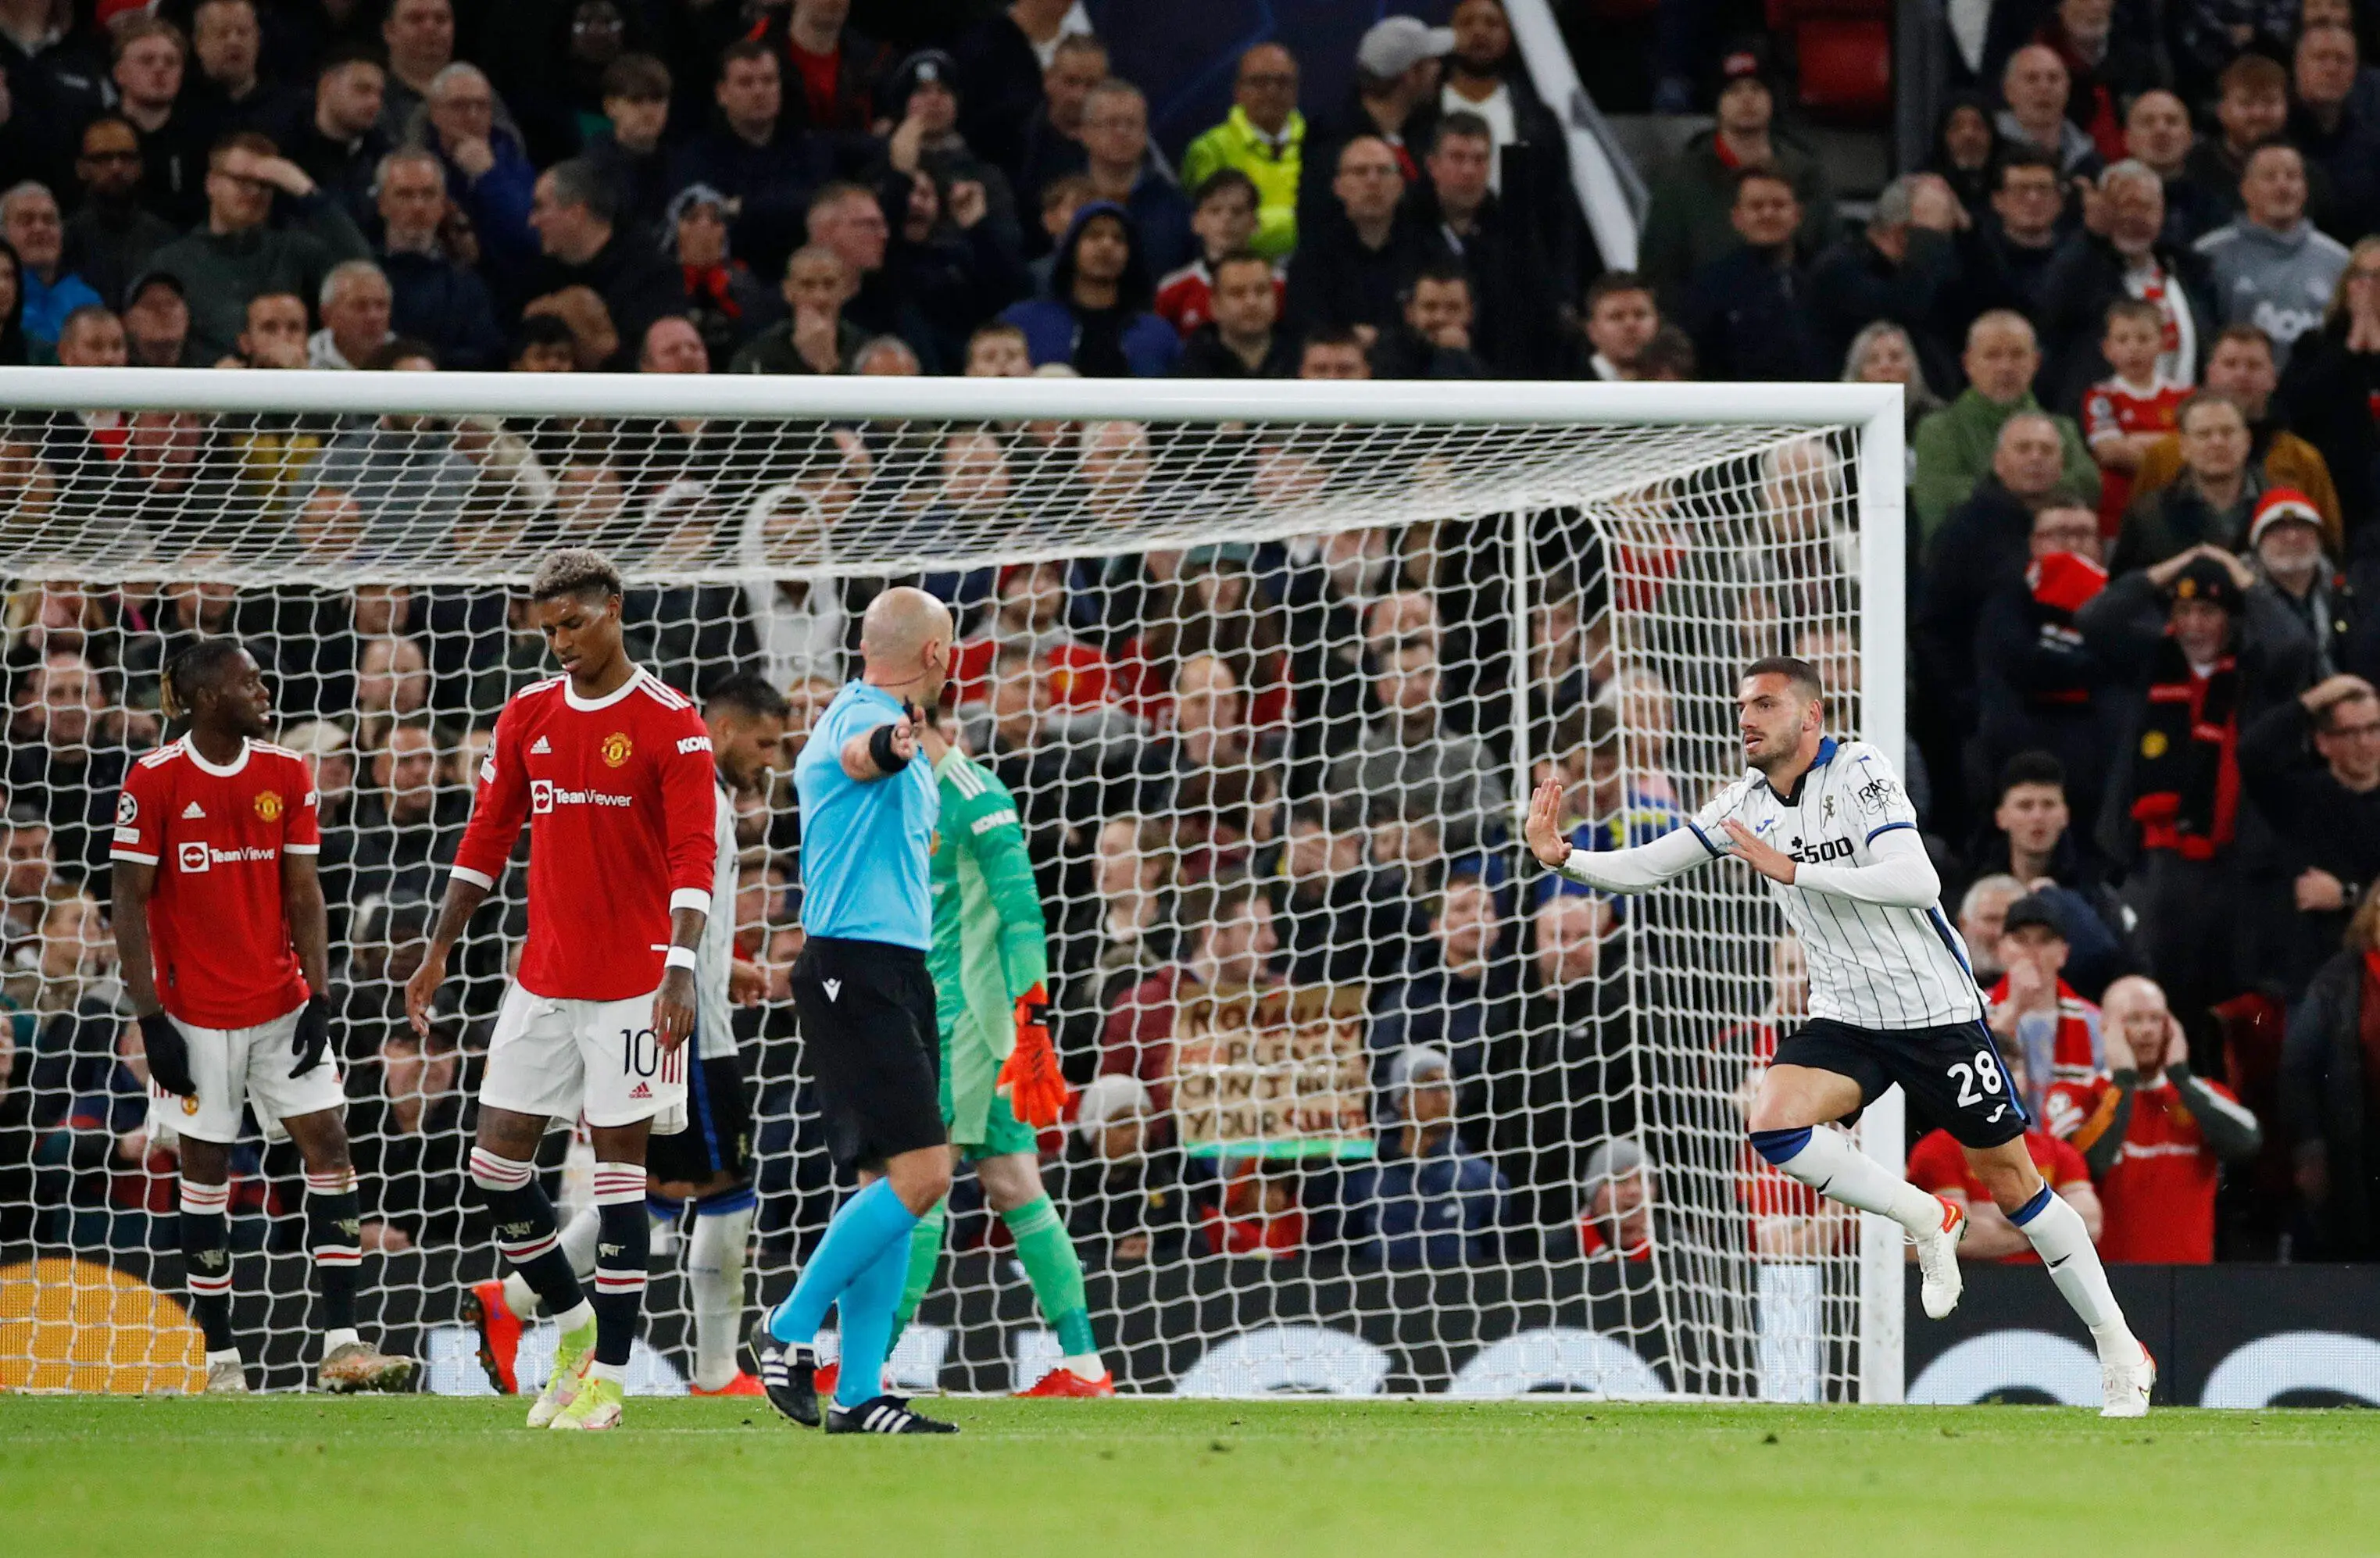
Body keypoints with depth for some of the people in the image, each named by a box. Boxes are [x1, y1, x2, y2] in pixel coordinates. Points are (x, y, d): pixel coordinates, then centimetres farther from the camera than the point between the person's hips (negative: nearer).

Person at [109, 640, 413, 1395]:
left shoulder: (286, 774, 4)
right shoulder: (154, 781, -8)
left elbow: (303, 895, 7)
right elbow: (131, 906, -6)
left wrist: (319, 998, -3)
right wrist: (150, 1019, -11)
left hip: (282, 1006, 4)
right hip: (195, 1014, -3)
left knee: (329, 1146, -6)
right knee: (206, 1172, 1)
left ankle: (342, 1345, -6)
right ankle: (221, 1360, 8)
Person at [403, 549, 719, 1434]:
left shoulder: (670, 724, -7)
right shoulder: (527, 717, 10)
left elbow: (692, 858, -13)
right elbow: (486, 838, 16)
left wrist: (680, 970, -23)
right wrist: (439, 951, 12)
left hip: (630, 985, -6)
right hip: (541, 983, 6)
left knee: (618, 1162, -3)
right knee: (497, 1160, 2)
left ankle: (607, 1376, 1)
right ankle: (575, 1327, 22)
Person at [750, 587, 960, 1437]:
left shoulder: (881, 721, 19)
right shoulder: (864, 716, -13)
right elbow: (857, 752, -39)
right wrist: (890, 745, -62)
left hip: (891, 974, 11)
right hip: (859, 972, -11)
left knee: (892, 1182, 6)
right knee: (919, 1174, -17)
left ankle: (859, 1394, 5)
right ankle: (790, 1329, -8)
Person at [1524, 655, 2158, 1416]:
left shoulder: (1859, 770, -15)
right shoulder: (1746, 804, 3)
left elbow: (1917, 882, -27)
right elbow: (1644, 868, 5)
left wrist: (1792, 869, -29)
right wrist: (1563, 857, -14)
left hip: (1937, 1009, -5)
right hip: (1845, 1017, 5)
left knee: (2011, 1180, 0)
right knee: (1773, 1124, -23)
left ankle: (2120, 1350, 13)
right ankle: (1928, 1220, 0)